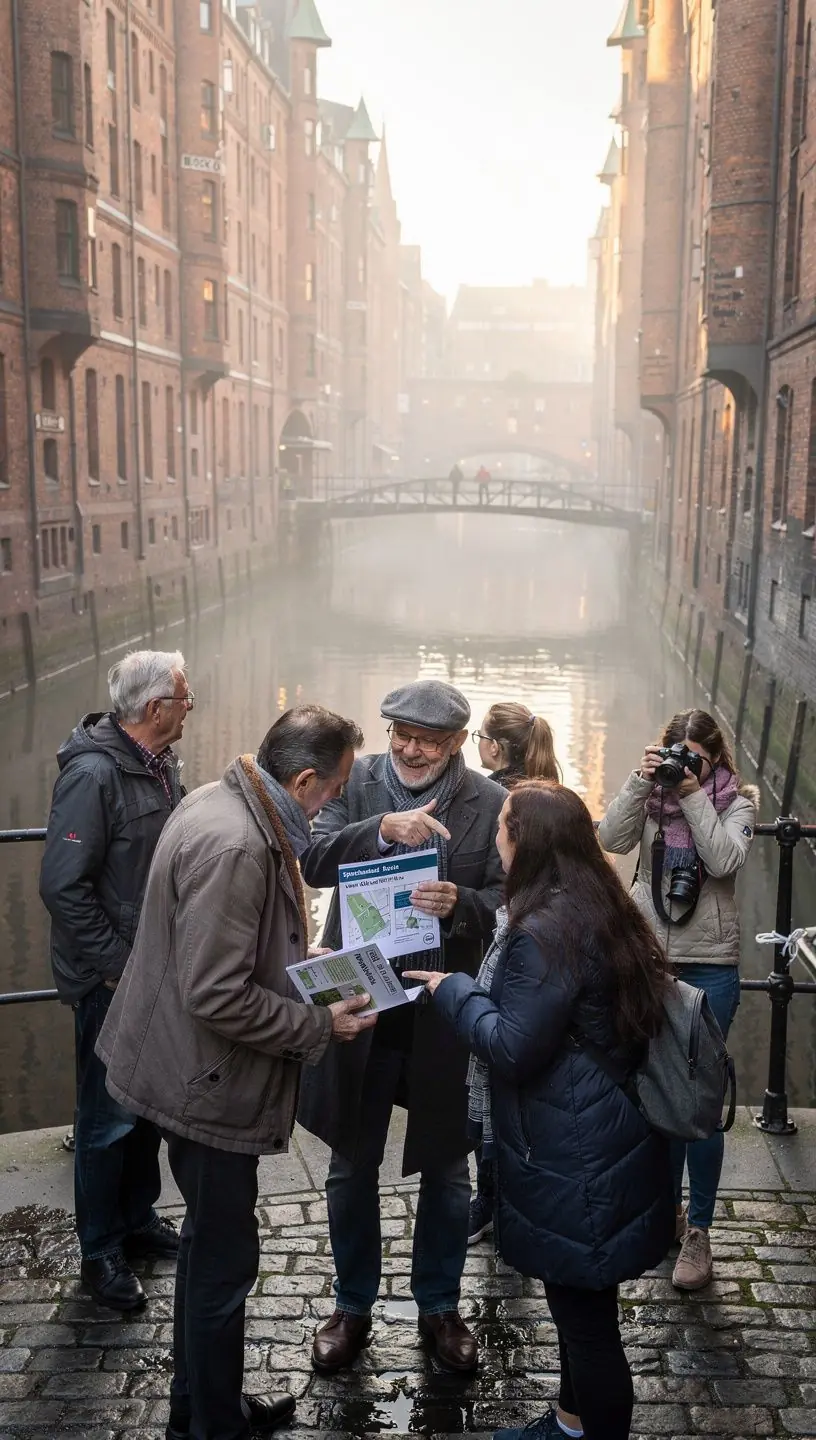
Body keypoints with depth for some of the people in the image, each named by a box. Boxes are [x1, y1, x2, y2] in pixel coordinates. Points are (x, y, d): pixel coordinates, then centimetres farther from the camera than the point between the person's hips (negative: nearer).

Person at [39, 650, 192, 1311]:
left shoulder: (163, 764, 4)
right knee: (111, 1118, 6)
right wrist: (118, 965, -19)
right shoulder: (94, 773, -22)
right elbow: (63, 886, -23)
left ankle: (139, 1218, 39)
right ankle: (101, 1252, 24)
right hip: (112, 981, -8)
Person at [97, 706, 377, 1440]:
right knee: (226, 1258, 7)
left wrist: (303, 963, 8)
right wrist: (321, 1026, -19)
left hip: (200, 1070, 11)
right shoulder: (233, 847, -30)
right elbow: (218, 997, -29)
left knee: (210, 1244, 23)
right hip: (209, 1084, -11)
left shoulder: (230, 805, 3)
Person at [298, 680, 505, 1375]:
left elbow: (505, 904, -8)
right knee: (352, 1167, 17)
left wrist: (459, 904, -29)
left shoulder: (490, 804, -7)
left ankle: (440, 1306, 40)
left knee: (445, 1169, 16)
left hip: (444, 1014, -1)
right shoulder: (358, 781, -4)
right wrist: (383, 829, -31)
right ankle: (353, 1307, 38)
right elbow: (315, 860, -16)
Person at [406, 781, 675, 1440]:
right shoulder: (599, 909, 5)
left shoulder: (548, 931, -25)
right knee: (580, 1303, 24)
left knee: (586, 1316, 6)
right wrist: (476, 987, 9)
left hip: (574, 1159, -10)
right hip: (592, 1143, 10)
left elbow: (512, 1048, -23)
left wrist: (454, 990, -10)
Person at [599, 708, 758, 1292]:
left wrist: (694, 796, -17)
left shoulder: (738, 801, -1)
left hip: (710, 966, -2)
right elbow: (612, 839, -12)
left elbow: (725, 860, -17)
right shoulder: (651, 795, 3)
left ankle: (699, 1232, 12)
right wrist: (641, 782, -18)